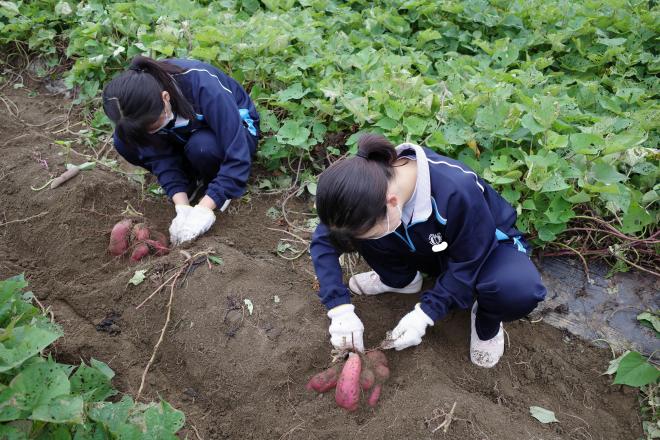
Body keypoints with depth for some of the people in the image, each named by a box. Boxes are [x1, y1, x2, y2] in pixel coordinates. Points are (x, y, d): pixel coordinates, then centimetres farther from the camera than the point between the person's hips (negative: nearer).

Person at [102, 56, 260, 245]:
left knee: (201, 147, -39)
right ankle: (192, 179, -1)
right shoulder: (139, 99, -24)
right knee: (124, 142, -18)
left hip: (235, 128, -4)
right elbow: (160, 155, -20)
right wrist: (182, 206, -33)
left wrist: (203, 209, -40)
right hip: (187, 133, 5)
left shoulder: (203, 85, -37)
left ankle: (216, 183, -6)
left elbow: (238, 156, -37)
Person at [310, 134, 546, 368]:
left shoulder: (457, 192, -40)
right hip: (432, 249, 4)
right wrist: (339, 308, -25)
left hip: (486, 248, -3)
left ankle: (487, 320, -2)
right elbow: (324, 240, -16)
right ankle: (402, 279, 8)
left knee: (520, 289, -38)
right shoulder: (372, 179, -26)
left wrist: (425, 313, -28)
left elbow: (468, 264, -25)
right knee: (357, 229, -20)